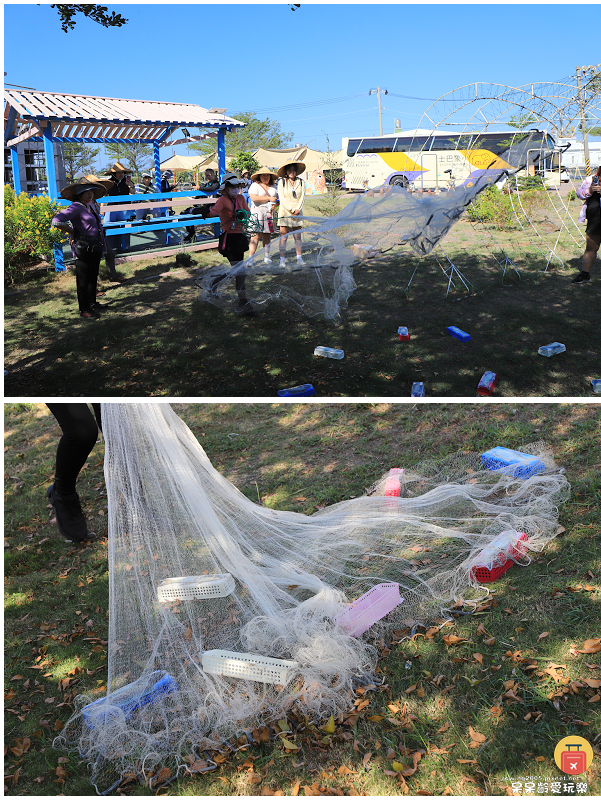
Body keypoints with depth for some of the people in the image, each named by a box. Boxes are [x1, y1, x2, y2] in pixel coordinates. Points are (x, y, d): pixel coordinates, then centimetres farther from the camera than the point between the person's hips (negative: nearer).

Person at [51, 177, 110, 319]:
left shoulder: (92, 206, 13)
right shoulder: (76, 207, -14)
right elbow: (56, 221, -24)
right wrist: (71, 232, -13)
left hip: (95, 248, 9)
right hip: (83, 249, -9)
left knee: (93, 277, 19)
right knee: (83, 279, 0)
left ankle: (92, 303, 34)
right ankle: (84, 309, 8)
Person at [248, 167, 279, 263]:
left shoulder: (272, 187, 19)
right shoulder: (255, 185, 1)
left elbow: (276, 198, 27)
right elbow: (254, 198, -15)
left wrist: (274, 205, 2)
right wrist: (269, 198, -11)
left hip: (269, 212, 5)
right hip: (257, 211, -5)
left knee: (267, 235, 5)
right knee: (255, 235, -11)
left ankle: (266, 255, 15)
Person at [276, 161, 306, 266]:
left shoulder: (301, 182, 9)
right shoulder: (282, 182, 0)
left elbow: (302, 197, 6)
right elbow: (282, 198, -5)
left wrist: (297, 209, -7)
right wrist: (291, 210, -11)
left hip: (297, 212, 3)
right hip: (285, 212, -3)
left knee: (297, 236, 5)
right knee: (283, 237, -4)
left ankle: (299, 258, 11)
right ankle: (282, 259, -3)